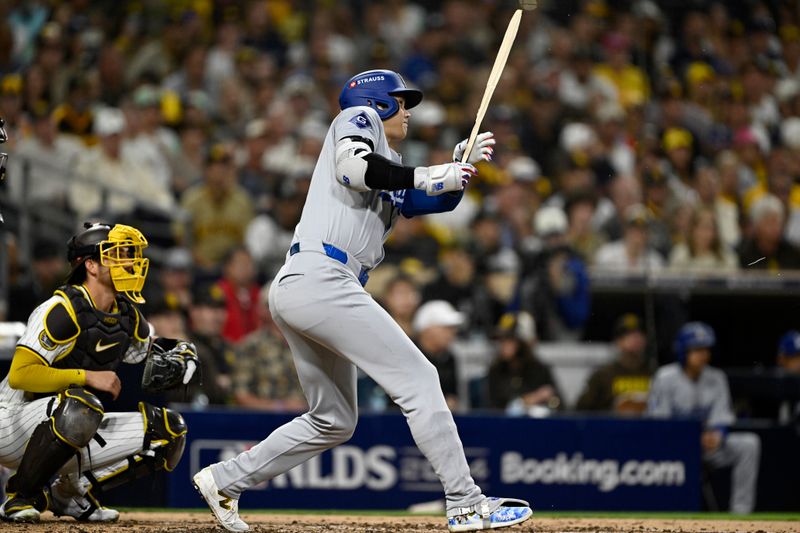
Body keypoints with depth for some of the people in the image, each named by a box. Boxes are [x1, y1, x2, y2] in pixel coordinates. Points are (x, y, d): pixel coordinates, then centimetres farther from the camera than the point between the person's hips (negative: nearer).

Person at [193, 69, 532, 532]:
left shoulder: (392, 170, 30)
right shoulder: (358, 118, 6)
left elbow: (441, 200, 24)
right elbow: (352, 166, -14)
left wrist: (463, 165, 7)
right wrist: (425, 176, -10)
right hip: (320, 279, -10)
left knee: (334, 421, 18)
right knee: (418, 378, -10)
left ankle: (224, 480, 21)